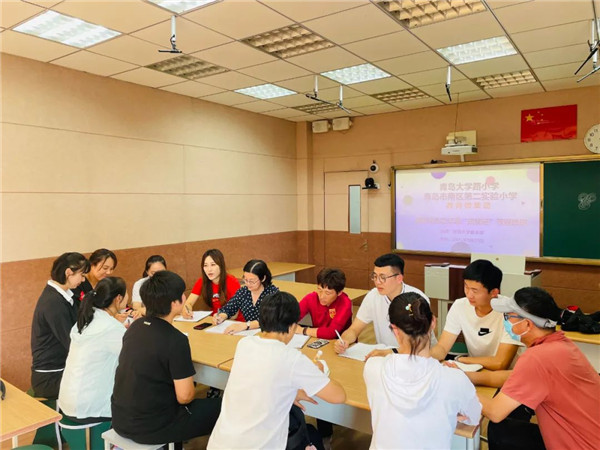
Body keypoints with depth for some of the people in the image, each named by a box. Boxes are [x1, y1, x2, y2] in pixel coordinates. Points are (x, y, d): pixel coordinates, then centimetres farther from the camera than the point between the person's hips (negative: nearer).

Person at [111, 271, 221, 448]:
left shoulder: (135, 326, -1)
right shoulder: (175, 340, -23)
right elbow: (184, 396, -19)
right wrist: (189, 391, 3)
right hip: (151, 426, -8)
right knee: (222, 407, 4)